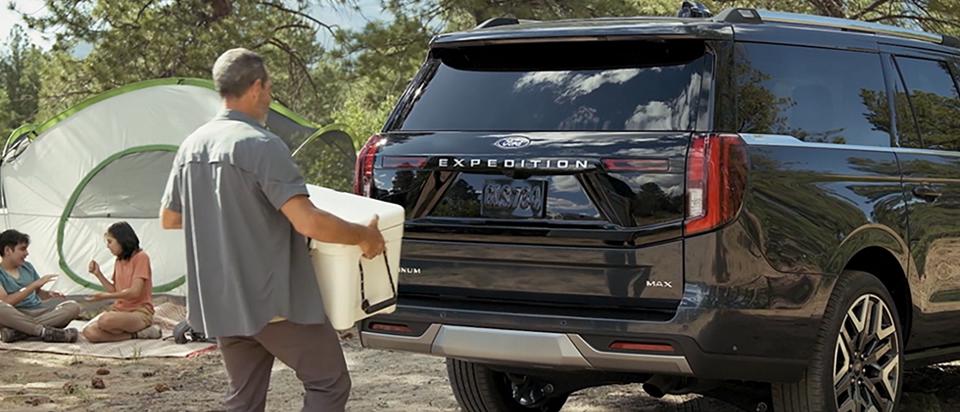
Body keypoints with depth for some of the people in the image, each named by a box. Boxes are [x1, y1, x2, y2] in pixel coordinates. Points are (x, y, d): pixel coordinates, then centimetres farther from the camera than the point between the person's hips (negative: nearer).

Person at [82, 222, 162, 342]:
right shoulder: (119, 261, 17)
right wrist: (98, 274, 7)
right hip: (120, 310, 7)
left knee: (105, 320, -38)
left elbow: (135, 292, -16)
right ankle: (137, 334, -16)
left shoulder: (141, 257, -8)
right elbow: (115, 291, 15)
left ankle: (143, 332, -16)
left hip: (140, 313, -7)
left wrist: (107, 296, -21)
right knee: (89, 332, -21)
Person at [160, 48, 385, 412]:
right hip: (274, 301, -7)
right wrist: (364, 236, -10)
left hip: (222, 305, 7)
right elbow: (308, 222, -25)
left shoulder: (191, 146, 6)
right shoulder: (262, 146, -17)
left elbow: (168, 218, 18)